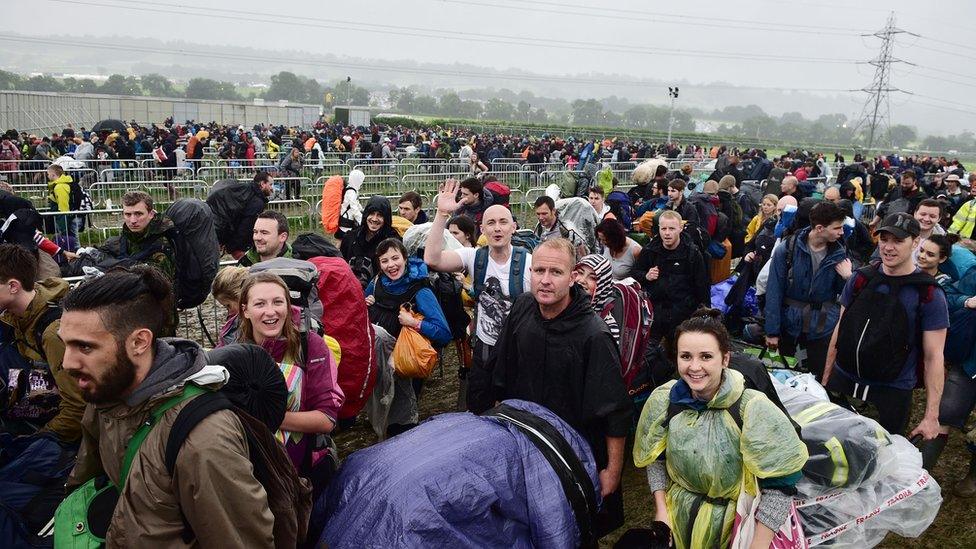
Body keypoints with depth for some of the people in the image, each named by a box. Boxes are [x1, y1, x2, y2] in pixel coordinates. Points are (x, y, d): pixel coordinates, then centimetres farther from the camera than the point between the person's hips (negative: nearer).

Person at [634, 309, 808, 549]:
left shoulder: (752, 408, -25)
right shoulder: (664, 399, -14)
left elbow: (779, 484, -21)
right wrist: (661, 510, -5)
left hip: (733, 517, -3)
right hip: (678, 512, 3)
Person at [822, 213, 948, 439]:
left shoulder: (929, 294, -7)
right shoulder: (861, 279, 2)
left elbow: (933, 357, -7)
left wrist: (931, 416, -10)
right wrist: (825, 379, 9)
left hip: (892, 393, -3)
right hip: (842, 382, 3)